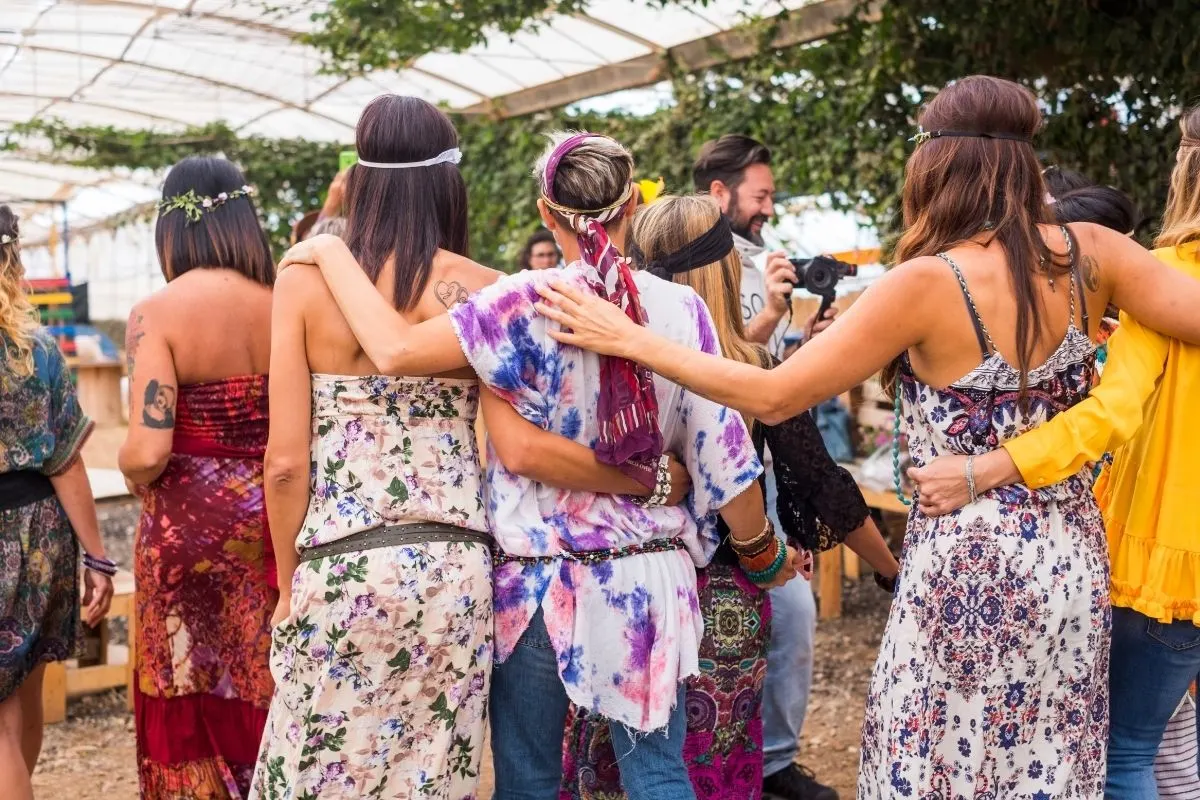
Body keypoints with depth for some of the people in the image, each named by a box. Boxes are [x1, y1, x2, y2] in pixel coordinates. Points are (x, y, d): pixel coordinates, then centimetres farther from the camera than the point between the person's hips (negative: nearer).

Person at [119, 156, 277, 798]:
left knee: (191, 713, 12)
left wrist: (135, 475, 2)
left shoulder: (156, 314, -12)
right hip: (269, 523, 3)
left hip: (189, 527, -3)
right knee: (263, 701, 16)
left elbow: (146, 453, -19)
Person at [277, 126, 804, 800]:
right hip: (651, 579, 3)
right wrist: (765, 554, 14)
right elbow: (722, 455, -1)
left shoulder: (530, 304, -14)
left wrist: (330, 252, -6)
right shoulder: (681, 309, -4)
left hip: (540, 584, -2)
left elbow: (396, 349, -21)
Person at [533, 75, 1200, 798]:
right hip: (1075, 557, 6)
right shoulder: (1087, 252, -4)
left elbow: (774, 395, -17)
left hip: (969, 570, -5)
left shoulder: (929, 282, -18)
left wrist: (627, 339, -12)